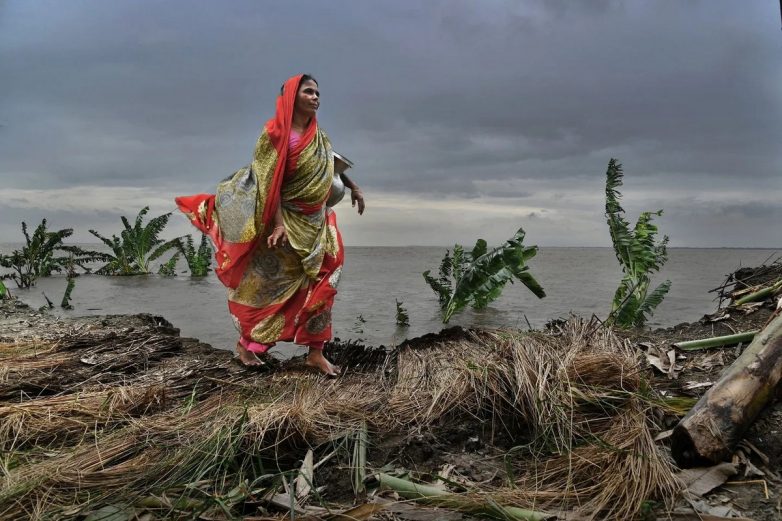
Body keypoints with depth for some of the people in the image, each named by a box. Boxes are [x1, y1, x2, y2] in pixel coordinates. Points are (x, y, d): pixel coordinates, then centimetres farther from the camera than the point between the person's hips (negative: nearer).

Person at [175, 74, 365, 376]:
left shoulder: (319, 137, 7)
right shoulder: (275, 132, -12)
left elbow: (332, 164, 27)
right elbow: (269, 179, -16)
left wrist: (353, 187, 28)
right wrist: (278, 222, -23)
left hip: (314, 221, 6)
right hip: (284, 218, -6)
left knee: (319, 281, -1)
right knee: (268, 280, 3)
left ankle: (315, 351, 4)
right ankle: (246, 342, 21)